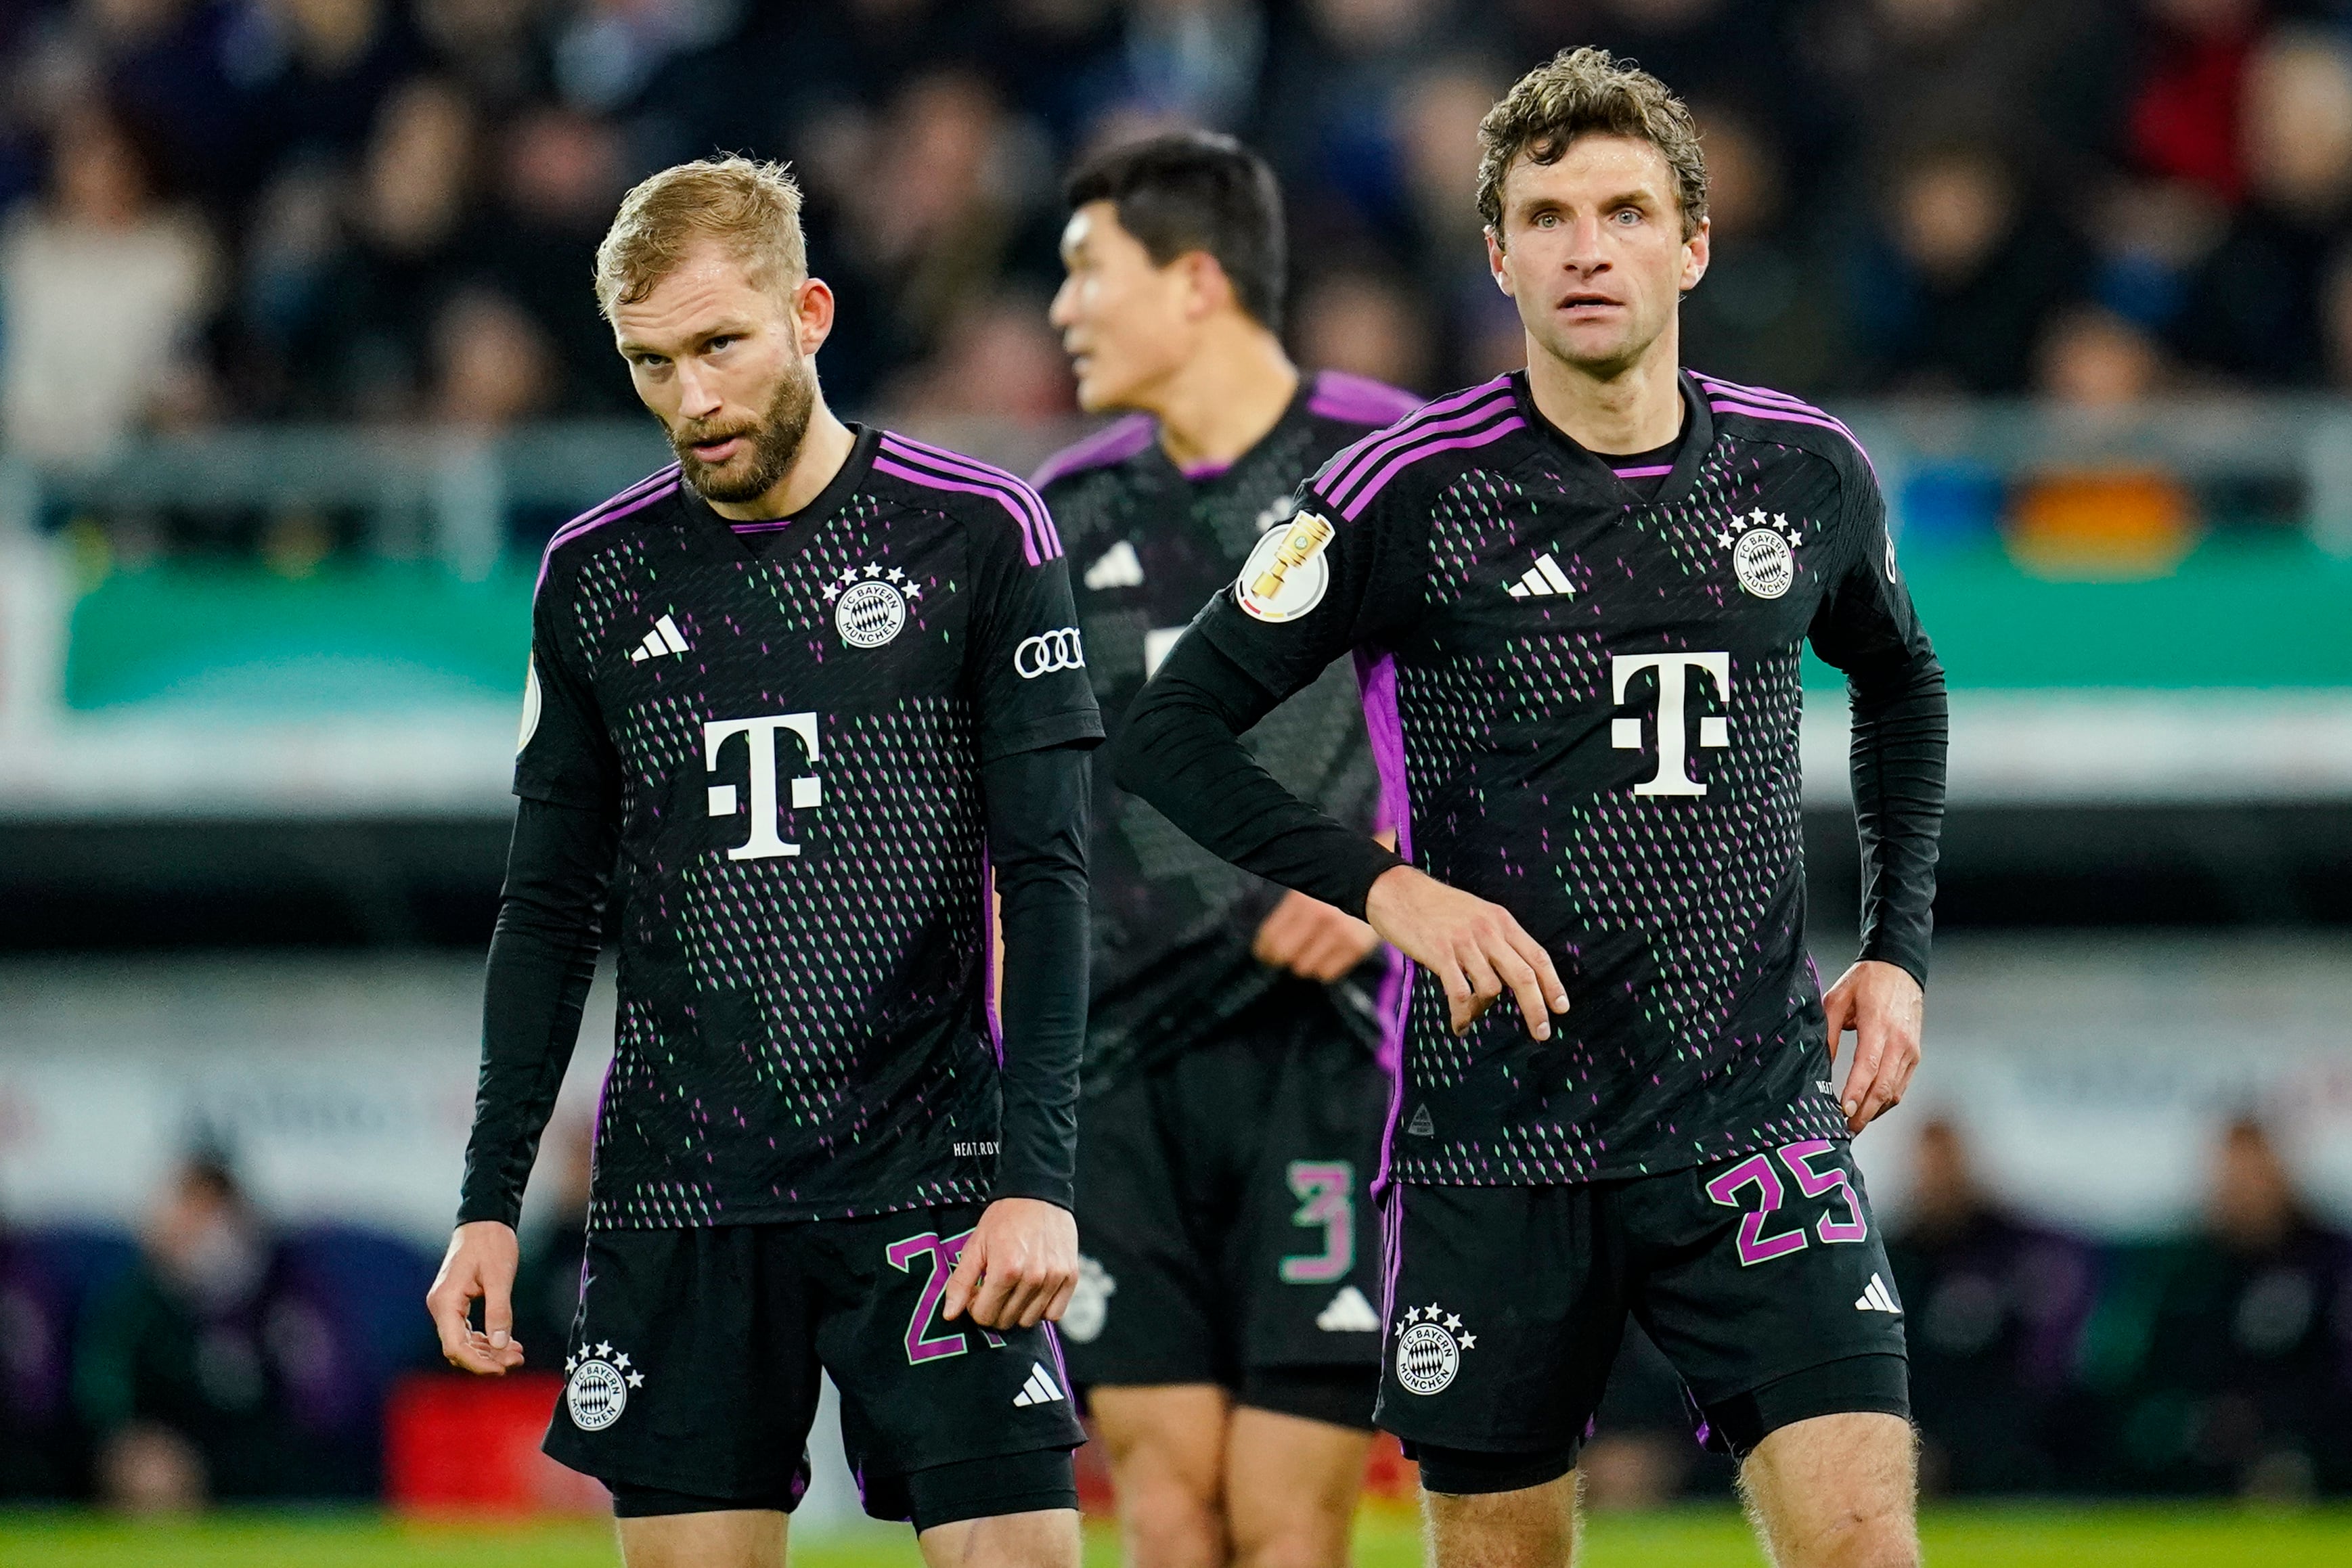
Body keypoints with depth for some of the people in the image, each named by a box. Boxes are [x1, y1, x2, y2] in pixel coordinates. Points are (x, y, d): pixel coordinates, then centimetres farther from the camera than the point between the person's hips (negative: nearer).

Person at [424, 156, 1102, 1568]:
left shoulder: (978, 535, -2)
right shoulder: (598, 577, 8)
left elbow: (1048, 882, -4)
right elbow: (550, 910, 14)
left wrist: (1038, 1175, -13)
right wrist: (492, 1199, 8)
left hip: (929, 1174, -3)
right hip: (679, 1189, 3)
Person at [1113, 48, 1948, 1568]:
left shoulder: (1808, 473, 4)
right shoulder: (1414, 491, -6)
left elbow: (1902, 684, 25)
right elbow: (1172, 728, -3)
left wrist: (1899, 952, 14)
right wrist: (1386, 886, -16)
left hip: (1755, 1119, 1)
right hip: (1495, 1141, -1)